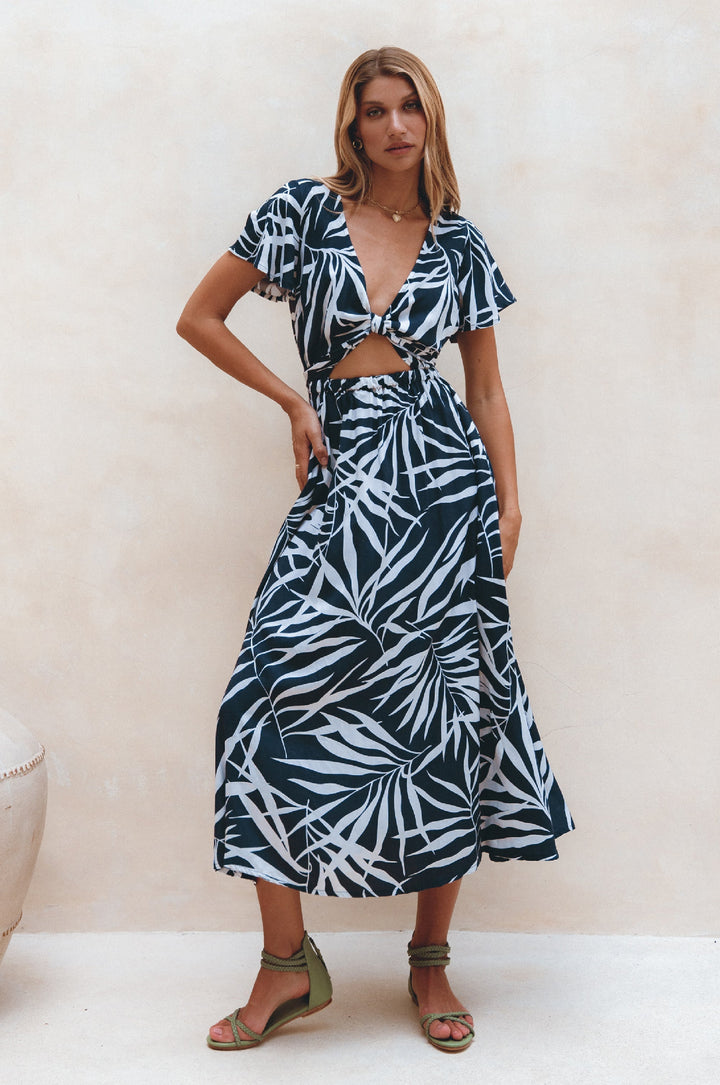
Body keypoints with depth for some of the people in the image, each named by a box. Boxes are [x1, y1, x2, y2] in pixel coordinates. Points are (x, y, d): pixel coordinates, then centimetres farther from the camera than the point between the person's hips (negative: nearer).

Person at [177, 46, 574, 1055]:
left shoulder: (458, 242, 11)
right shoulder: (305, 210, 6)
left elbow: (487, 385, 14)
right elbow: (199, 317, 10)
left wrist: (510, 502, 4)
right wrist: (294, 400, 2)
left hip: (441, 478, 1)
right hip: (343, 480, -1)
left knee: (443, 710, 1)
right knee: (277, 699, -12)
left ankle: (431, 960, 16)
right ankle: (288, 963, 1)